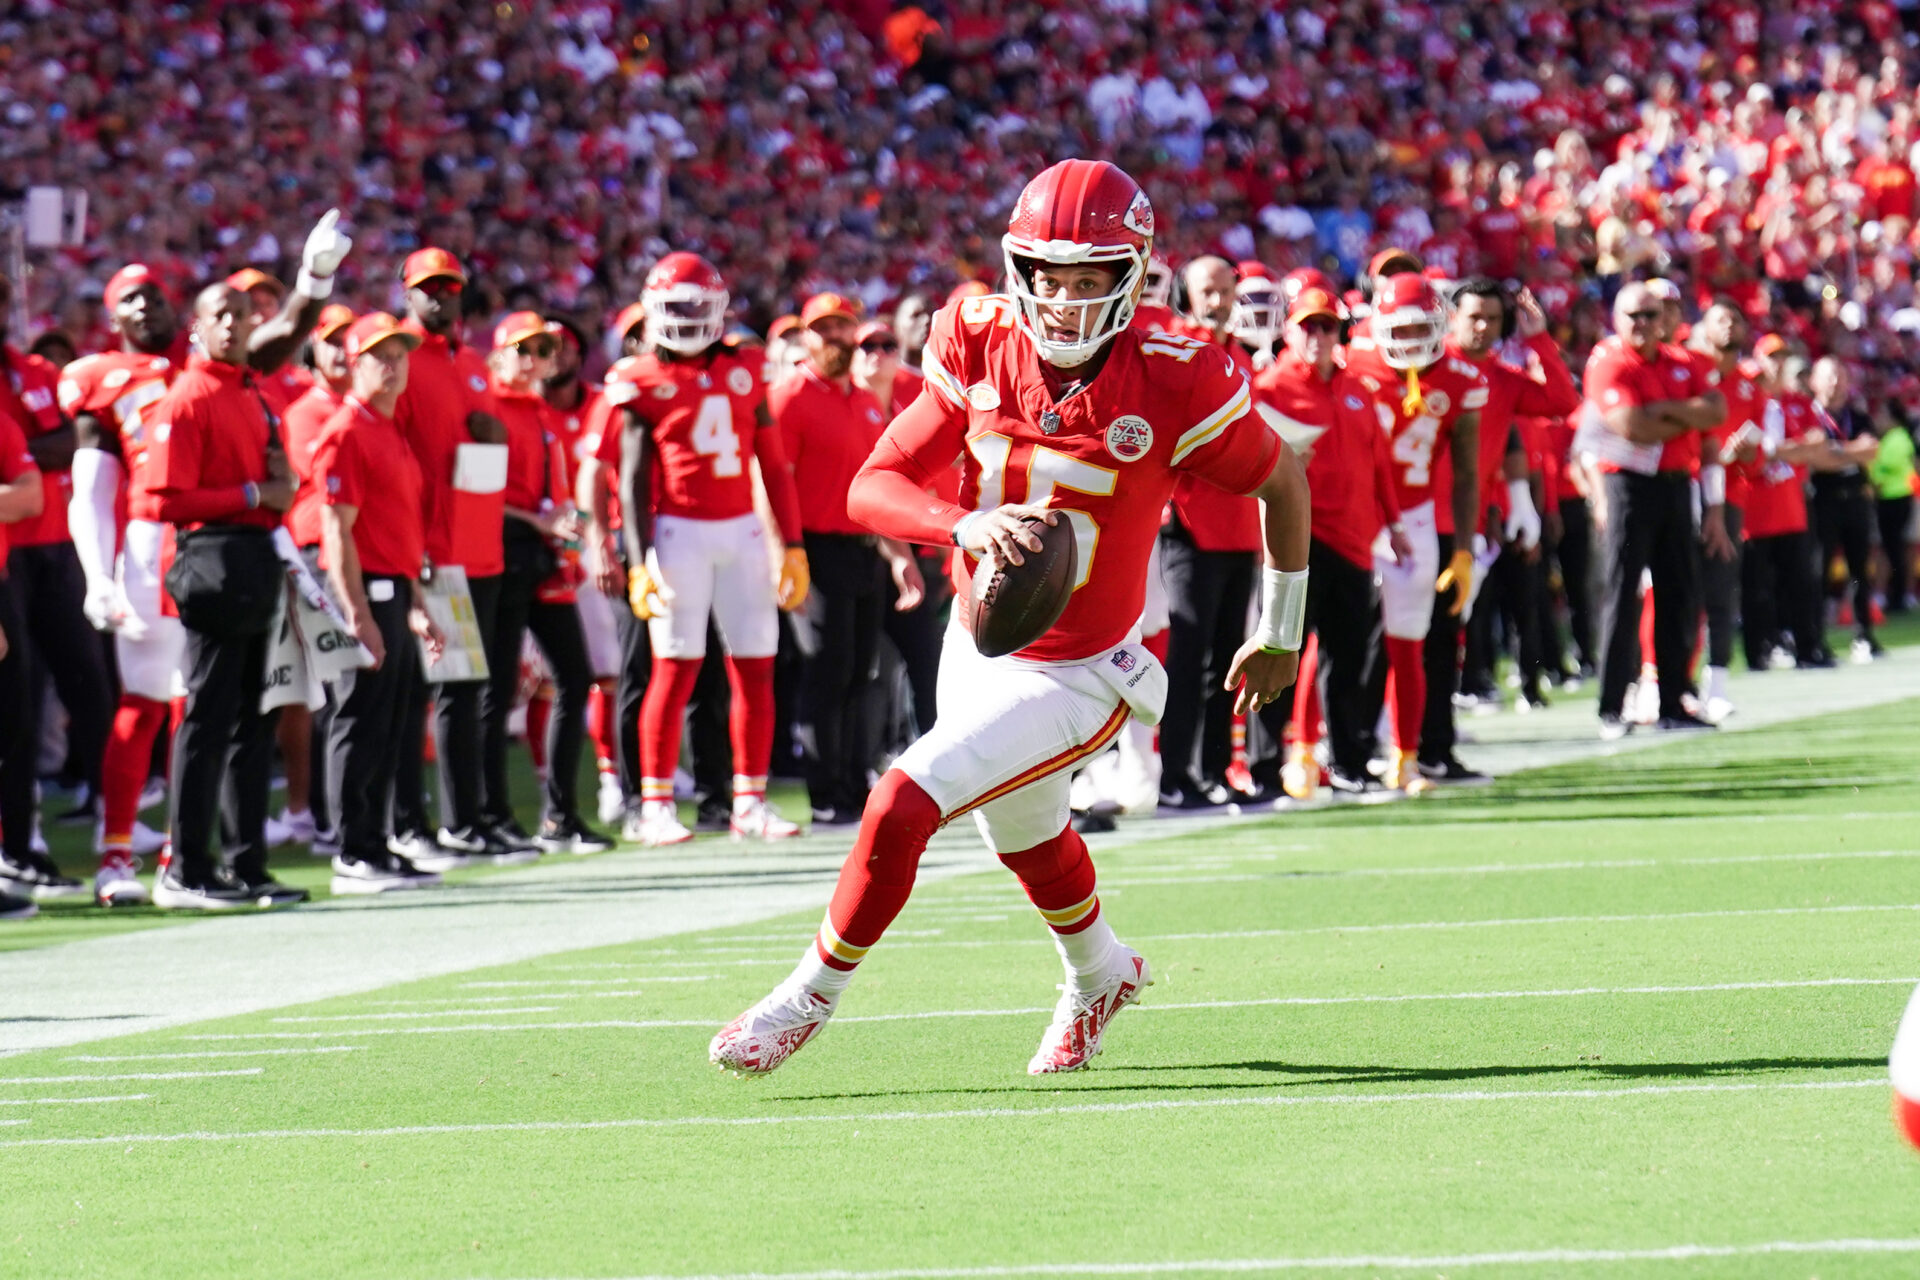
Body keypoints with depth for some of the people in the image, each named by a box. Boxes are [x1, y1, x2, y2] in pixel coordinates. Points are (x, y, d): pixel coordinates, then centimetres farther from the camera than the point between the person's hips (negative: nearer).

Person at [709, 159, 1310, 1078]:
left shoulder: (1171, 385, -23)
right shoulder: (981, 346, -12)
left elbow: (1283, 484, -5)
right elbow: (874, 487, -13)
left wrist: (1279, 636, 6)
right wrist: (967, 527, -34)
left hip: (1075, 680, -5)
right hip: (980, 649, 6)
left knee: (902, 808, -19)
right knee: (1029, 839, 29)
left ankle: (811, 995, 2)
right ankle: (1098, 976, 59)